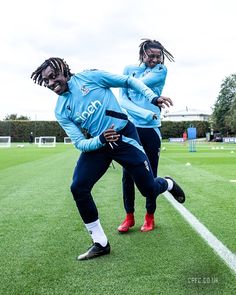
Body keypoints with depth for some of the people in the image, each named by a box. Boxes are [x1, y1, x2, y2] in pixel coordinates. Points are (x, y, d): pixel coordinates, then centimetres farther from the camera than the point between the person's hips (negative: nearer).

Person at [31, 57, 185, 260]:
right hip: (96, 144, 4)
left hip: (124, 135, -3)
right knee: (78, 188, -13)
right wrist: (101, 140, -26)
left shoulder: (89, 77, -9)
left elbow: (128, 81, -1)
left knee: (149, 190, -2)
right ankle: (100, 243, 3)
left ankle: (168, 184, 38)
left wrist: (153, 97, -11)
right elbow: (80, 143, -5)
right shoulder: (61, 111, 0)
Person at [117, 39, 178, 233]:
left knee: (150, 174, 4)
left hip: (152, 129, -1)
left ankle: (150, 216, 19)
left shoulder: (161, 71, 5)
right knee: (127, 174, 2)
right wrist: (146, 113, -15)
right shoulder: (129, 69, 9)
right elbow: (122, 99, -2)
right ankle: (129, 216, 15)